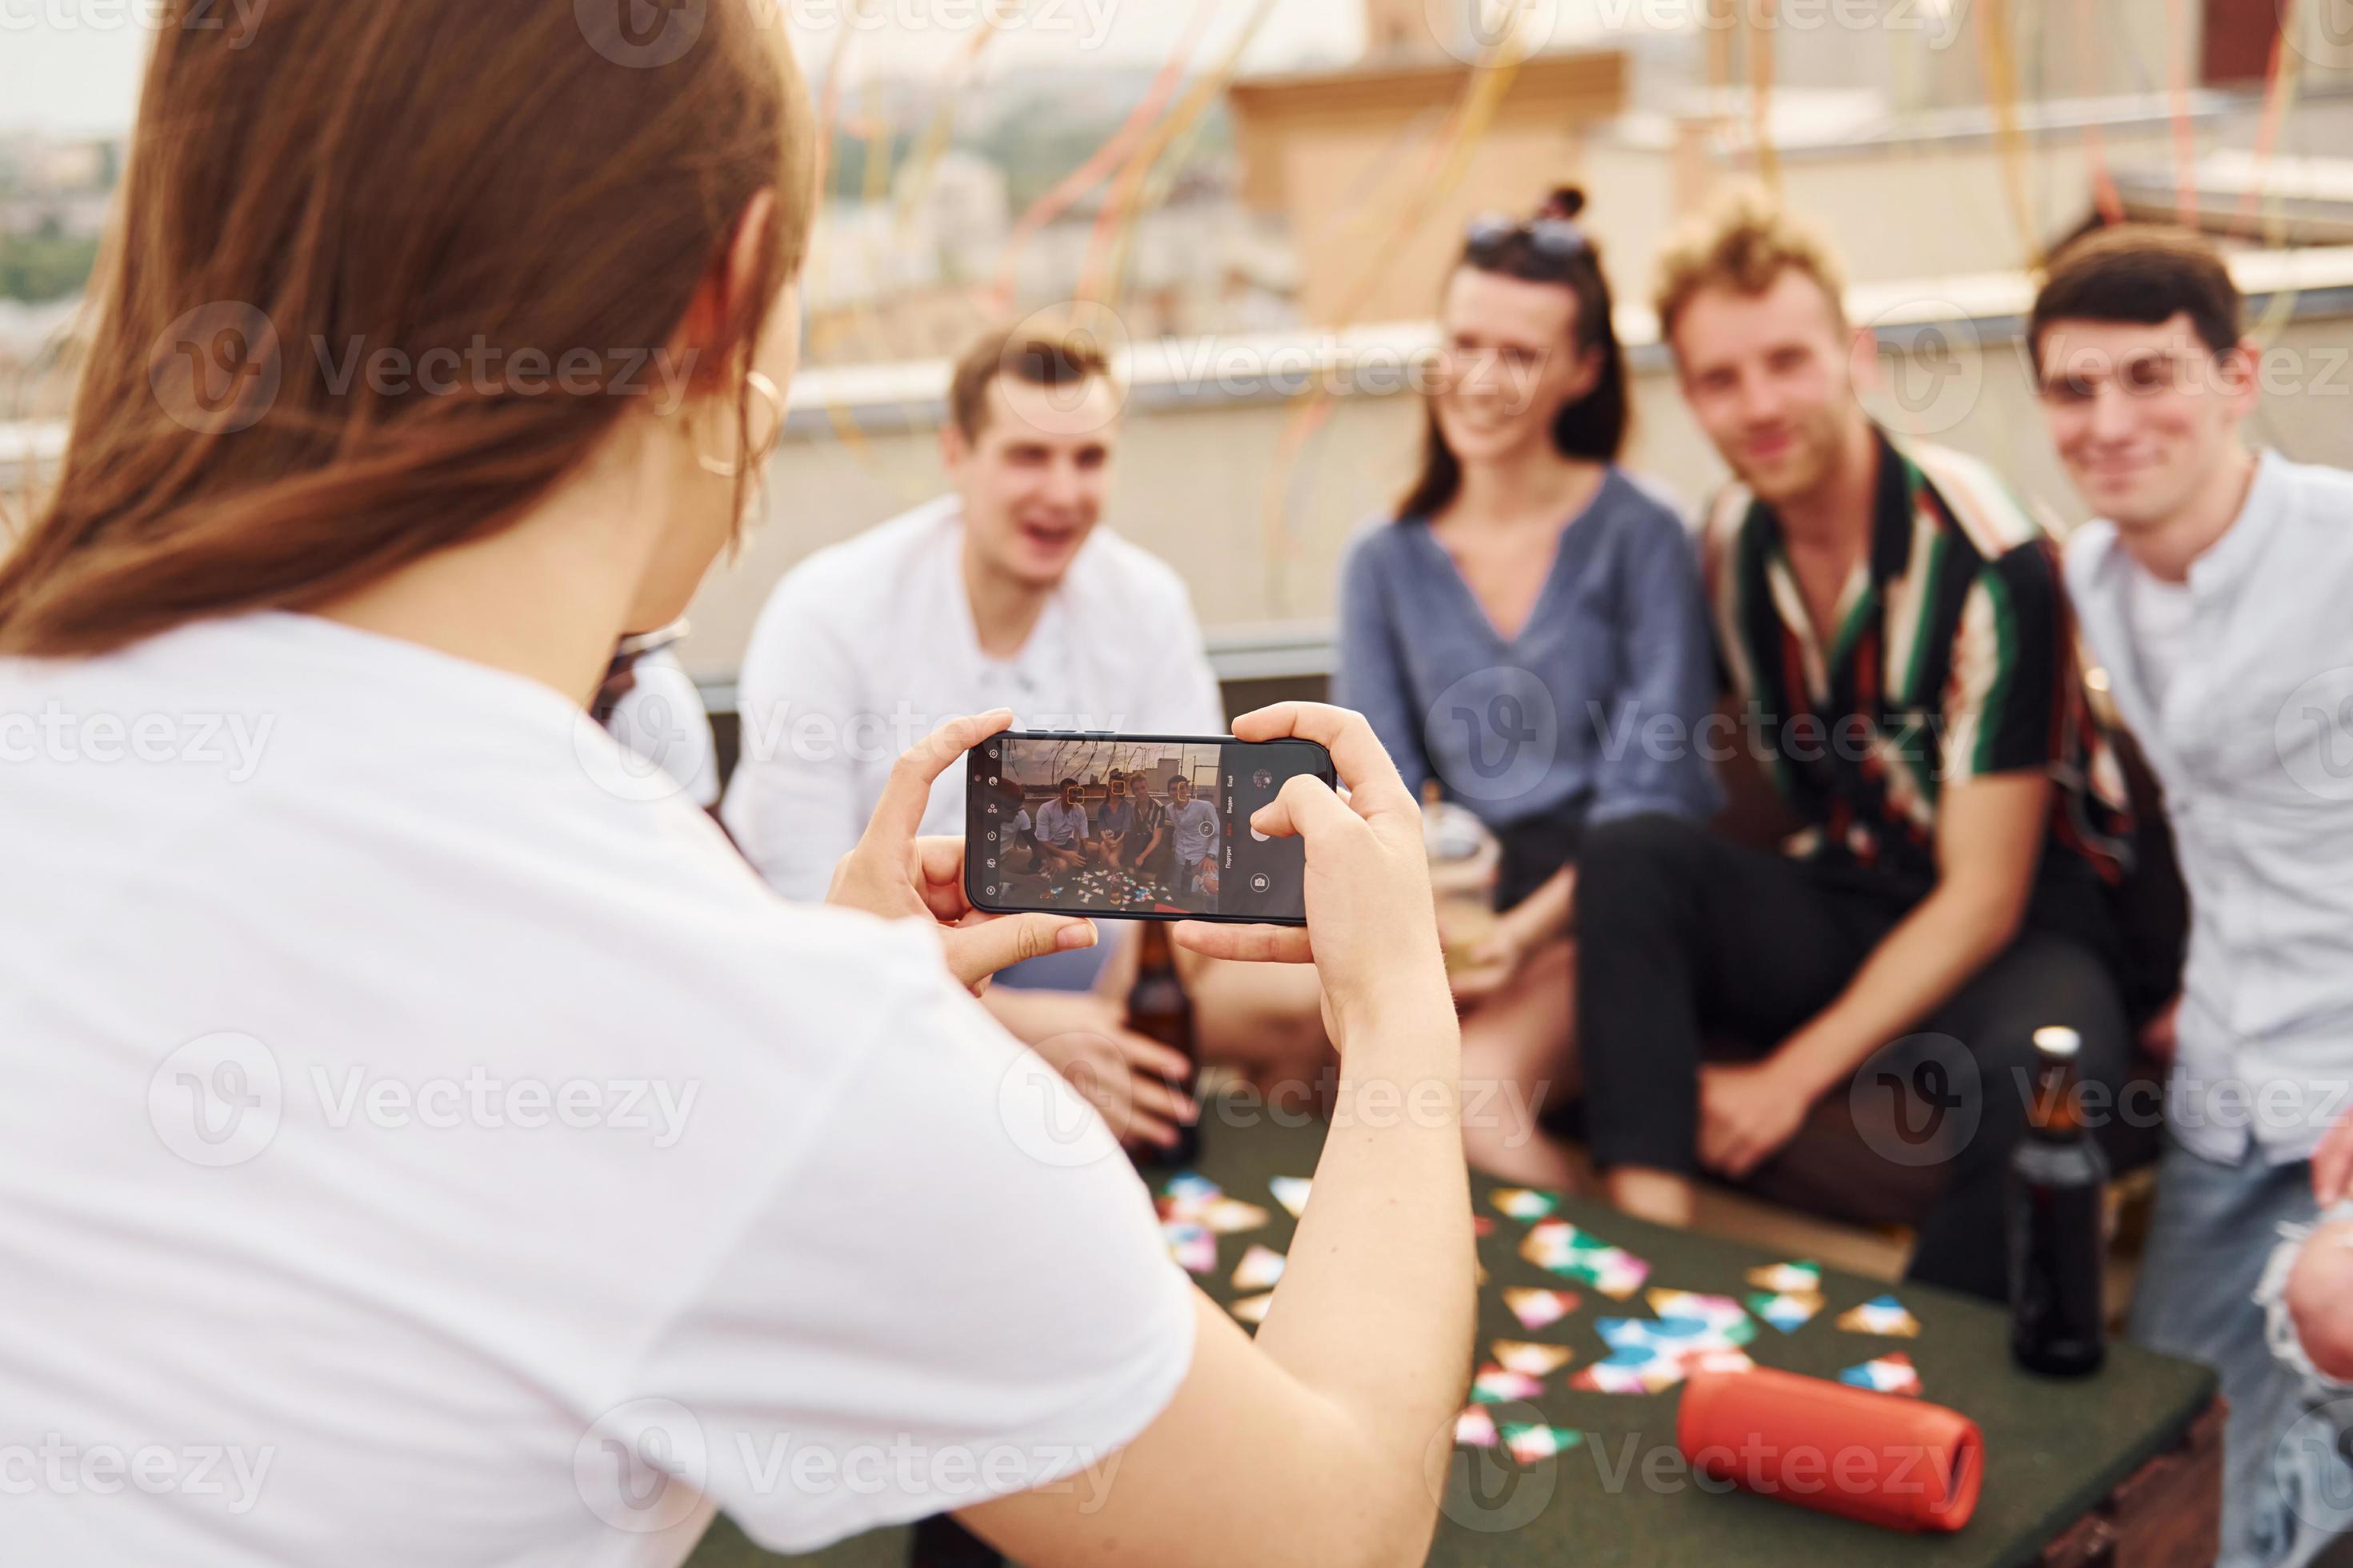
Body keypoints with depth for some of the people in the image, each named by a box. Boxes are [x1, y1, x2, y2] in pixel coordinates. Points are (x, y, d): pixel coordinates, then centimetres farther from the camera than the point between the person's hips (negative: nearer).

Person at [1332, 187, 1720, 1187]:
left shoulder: (1638, 538, 0)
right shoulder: (1385, 564, 12)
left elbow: (1654, 794, -5)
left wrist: (1526, 933, -19)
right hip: (1471, 913, 5)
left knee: (1476, 1086, -31)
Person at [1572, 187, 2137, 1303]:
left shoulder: (1986, 559, -20)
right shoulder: (1733, 544, -2)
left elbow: (1984, 902, -17)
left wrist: (1795, 1073, -20)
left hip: (2026, 926, -5)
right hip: (1846, 906, 5)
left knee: (2042, 1073, -38)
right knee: (1629, 853, -21)